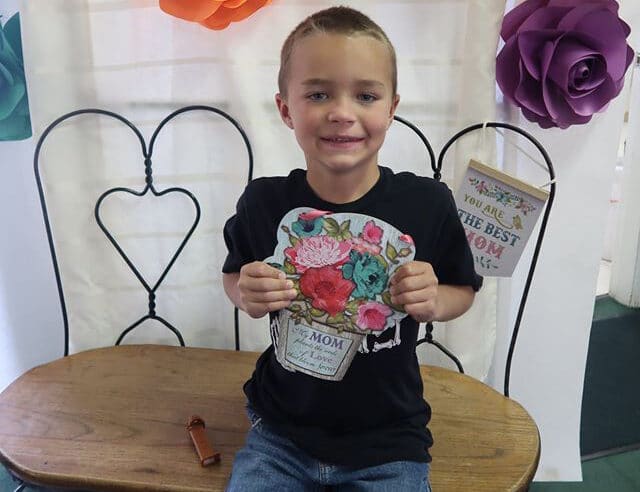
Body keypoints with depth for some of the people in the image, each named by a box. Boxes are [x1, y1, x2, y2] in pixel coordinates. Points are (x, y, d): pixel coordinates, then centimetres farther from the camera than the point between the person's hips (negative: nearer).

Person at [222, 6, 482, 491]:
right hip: (282, 432, 1)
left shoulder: (428, 203, -14)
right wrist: (247, 293, -16)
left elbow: (463, 289, 2)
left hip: (387, 442, 0)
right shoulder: (264, 203, -13)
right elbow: (233, 277, 6)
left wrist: (434, 301, -20)